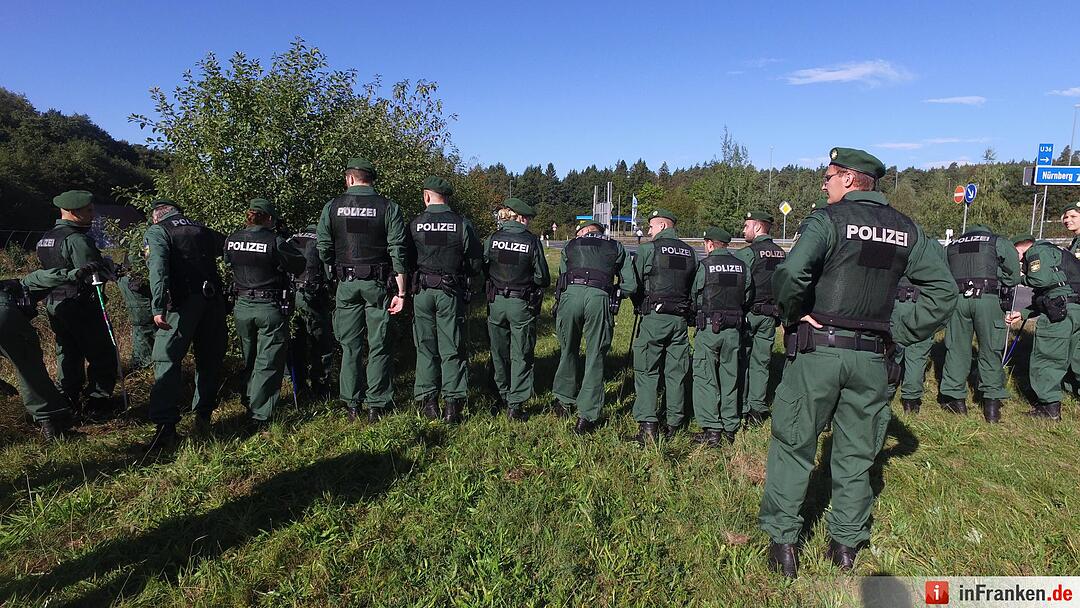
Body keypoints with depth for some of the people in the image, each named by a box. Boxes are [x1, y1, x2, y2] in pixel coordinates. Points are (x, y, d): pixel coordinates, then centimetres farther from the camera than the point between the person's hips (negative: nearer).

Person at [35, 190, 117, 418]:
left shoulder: (45, 239, 11)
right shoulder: (77, 239, -19)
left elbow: (48, 270, 17)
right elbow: (96, 275, -26)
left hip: (54, 305, 9)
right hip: (81, 307, -9)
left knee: (67, 353, 19)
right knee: (102, 355, 2)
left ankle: (68, 400, 27)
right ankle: (97, 403, 6)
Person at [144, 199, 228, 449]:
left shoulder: (156, 232, 3)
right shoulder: (201, 229, 18)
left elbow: (158, 269, -13)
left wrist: (158, 308, -21)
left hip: (183, 304, -4)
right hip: (214, 300, 5)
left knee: (167, 361, 1)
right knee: (210, 358, 16)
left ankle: (166, 427, -6)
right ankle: (204, 415, 23)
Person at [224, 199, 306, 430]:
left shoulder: (231, 241, 0)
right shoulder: (274, 242, -16)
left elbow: (229, 264, 15)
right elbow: (299, 265, -8)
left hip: (242, 307, 6)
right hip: (270, 308, -5)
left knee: (249, 361, 21)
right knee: (268, 363, 1)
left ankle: (250, 405, 35)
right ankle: (260, 417, 1)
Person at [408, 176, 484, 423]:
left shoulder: (415, 225, -2)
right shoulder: (462, 224, -5)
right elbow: (476, 261, -1)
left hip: (422, 291, 1)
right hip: (451, 292, -1)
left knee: (425, 347, 11)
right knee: (451, 348, 5)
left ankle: (428, 401, 14)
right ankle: (453, 403, 3)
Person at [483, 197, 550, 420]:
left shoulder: (492, 239, -3)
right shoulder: (532, 241, -10)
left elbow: (484, 269, 5)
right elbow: (543, 279, -8)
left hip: (496, 302, 3)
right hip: (522, 304, -3)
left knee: (499, 352, 17)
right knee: (521, 355, 6)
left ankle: (503, 396, 29)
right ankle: (516, 404, 7)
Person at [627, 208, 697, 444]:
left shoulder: (647, 249, -5)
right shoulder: (690, 252, 10)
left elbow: (634, 284, -1)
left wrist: (640, 306, 16)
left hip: (654, 318, -5)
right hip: (680, 318, 5)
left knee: (646, 371, 0)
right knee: (676, 372, 11)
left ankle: (647, 426, -5)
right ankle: (673, 425, 19)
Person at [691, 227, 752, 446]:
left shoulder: (706, 265, -8)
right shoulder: (743, 266, 4)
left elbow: (695, 295, 0)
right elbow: (748, 299, 8)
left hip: (709, 328, -4)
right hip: (734, 329, 5)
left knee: (705, 377, 3)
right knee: (730, 377, 14)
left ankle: (711, 430, 2)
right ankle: (730, 428, 22)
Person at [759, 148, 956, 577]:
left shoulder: (828, 219, -10)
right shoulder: (907, 229, 8)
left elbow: (790, 274, -27)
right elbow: (944, 291, 8)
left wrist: (792, 315, -11)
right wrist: (902, 333, 7)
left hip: (817, 351, -5)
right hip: (871, 359, 5)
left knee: (793, 446, 8)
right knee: (856, 453, 16)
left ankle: (783, 540, 15)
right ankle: (847, 544, 27)